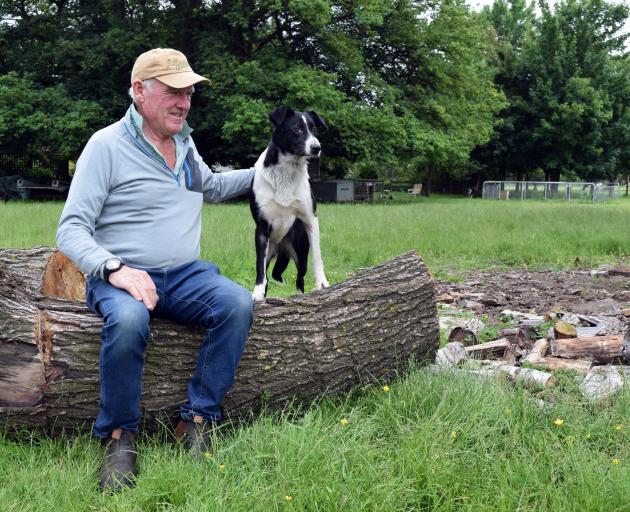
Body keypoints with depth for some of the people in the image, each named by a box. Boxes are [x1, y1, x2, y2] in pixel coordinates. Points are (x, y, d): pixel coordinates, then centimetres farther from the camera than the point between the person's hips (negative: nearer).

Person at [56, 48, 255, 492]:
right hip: (121, 276, -5)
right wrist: (114, 269, -29)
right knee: (128, 320, -39)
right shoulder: (106, 145, -7)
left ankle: (199, 421, -16)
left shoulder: (184, 141, 13)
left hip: (186, 274, 6)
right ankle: (120, 437, -17)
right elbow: (71, 230, -12)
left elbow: (211, 187, 35)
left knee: (238, 304, -24)